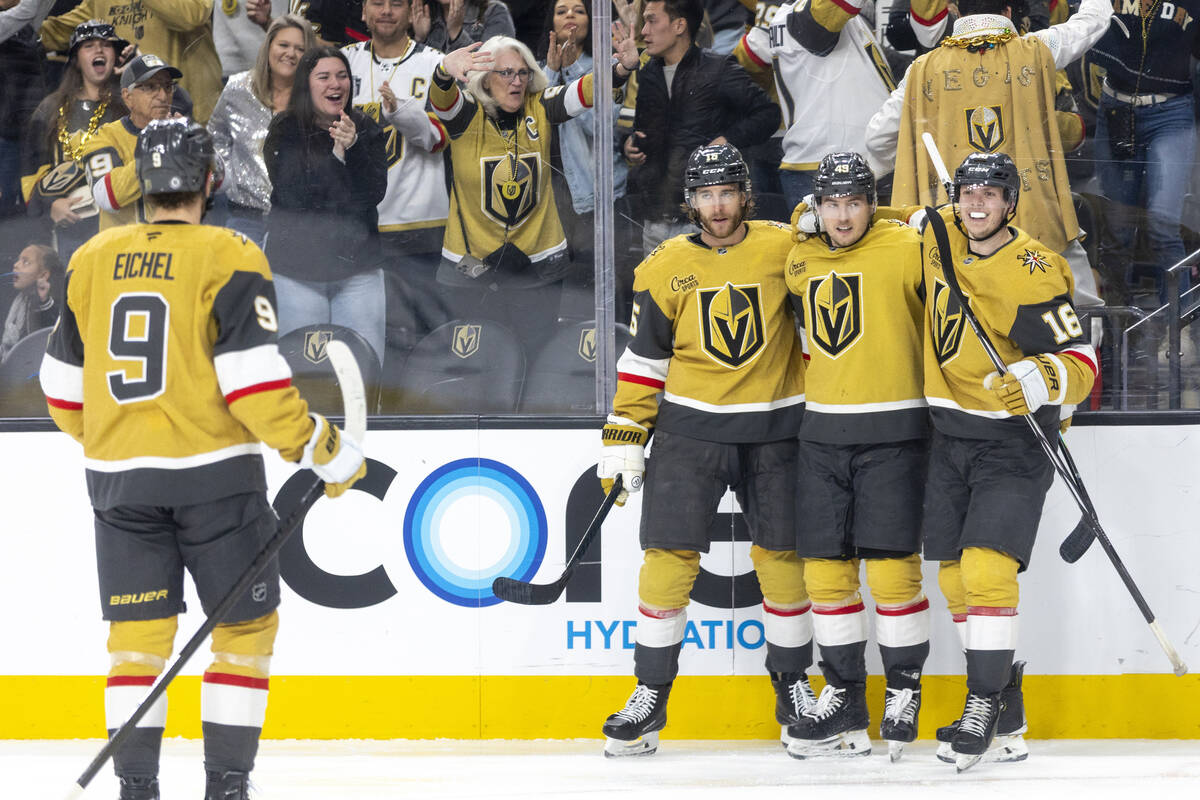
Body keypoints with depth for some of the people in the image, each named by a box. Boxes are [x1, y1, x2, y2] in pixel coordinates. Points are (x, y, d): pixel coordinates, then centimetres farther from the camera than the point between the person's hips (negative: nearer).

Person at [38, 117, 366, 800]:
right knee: (245, 625, 8)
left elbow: (64, 384, 14)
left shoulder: (93, 259, 7)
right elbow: (253, 380, -15)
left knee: (138, 632, 9)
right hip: (212, 471, -4)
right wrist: (325, 451, -7)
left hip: (120, 478, 4)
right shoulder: (230, 259, -7)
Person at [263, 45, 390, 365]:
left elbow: (375, 192, -4)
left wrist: (353, 148, -19)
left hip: (357, 269, 2)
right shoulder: (285, 132, 0)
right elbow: (292, 194, -11)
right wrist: (337, 154, -15)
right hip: (296, 270, -2)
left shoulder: (367, 130, 7)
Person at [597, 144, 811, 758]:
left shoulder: (786, 247, -3)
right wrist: (622, 441, 1)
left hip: (773, 430, 0)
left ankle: (792, 683, 21)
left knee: (781, 558, 3)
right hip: (690, 427, 0)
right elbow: (643, 361, 5)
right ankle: (651, 695, 3)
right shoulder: (665, 268, 1)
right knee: (668, 556, -5)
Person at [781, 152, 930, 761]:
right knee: (825, 567, 5)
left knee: (891, 567, -7)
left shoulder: (906, 249, -7)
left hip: (893, 431, -6)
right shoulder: (801, 263, 11)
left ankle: (905, 693, 6)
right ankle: (844, 700, 13)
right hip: (823, 431, 6)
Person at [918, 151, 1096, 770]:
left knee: (986, 568, -19)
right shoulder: (940, 237, 0)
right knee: (955, 575, 5)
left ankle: (984, 704, -14)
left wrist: (1041, 382, -39)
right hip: (951, 434, 7)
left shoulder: (1034, 273, -19)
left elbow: (1079, 361, -19)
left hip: (1014, 440, -7)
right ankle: (1007, 718, 13)